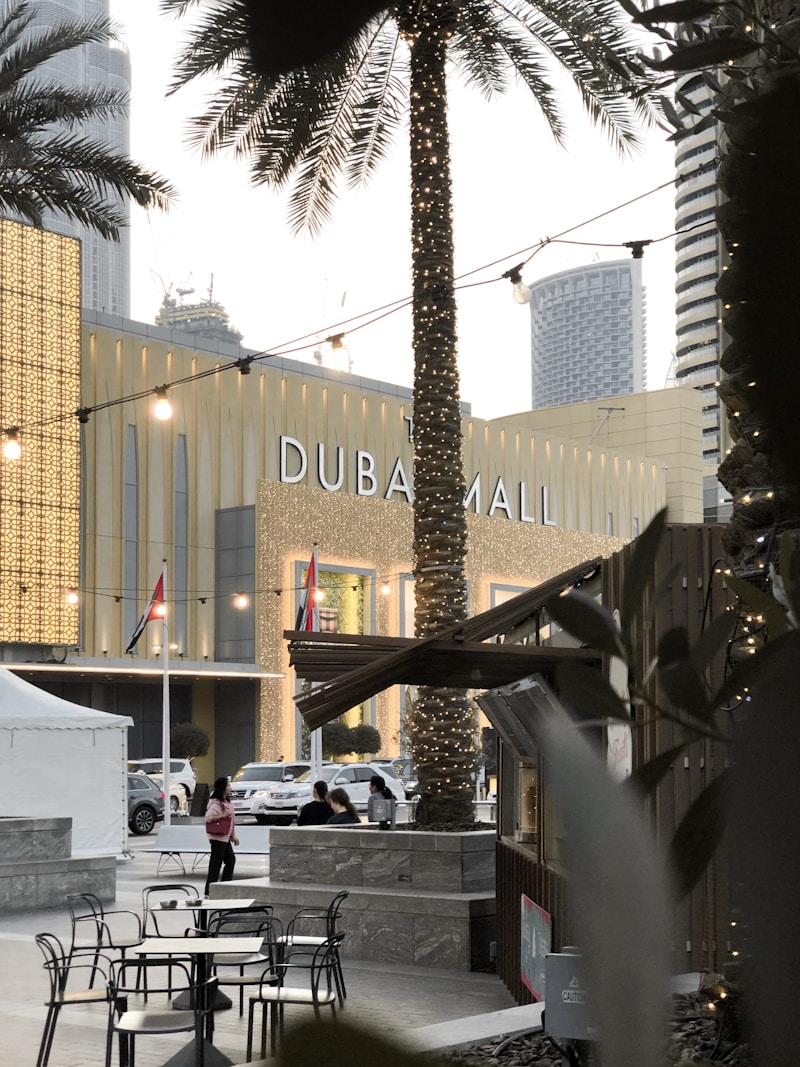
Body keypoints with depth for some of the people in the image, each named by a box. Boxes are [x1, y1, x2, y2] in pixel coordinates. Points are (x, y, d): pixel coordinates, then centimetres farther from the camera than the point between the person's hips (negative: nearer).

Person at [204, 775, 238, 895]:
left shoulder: (226, 802, 14)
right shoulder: (215, 803, -16)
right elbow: (208, 818, -23)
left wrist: (233, 835, 19)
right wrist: (222, 815, -25)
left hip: (225, 837, 10)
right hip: (217, 837, -10)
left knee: (231, 860, 16)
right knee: (216, 863, -7)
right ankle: (209, 891, -2)